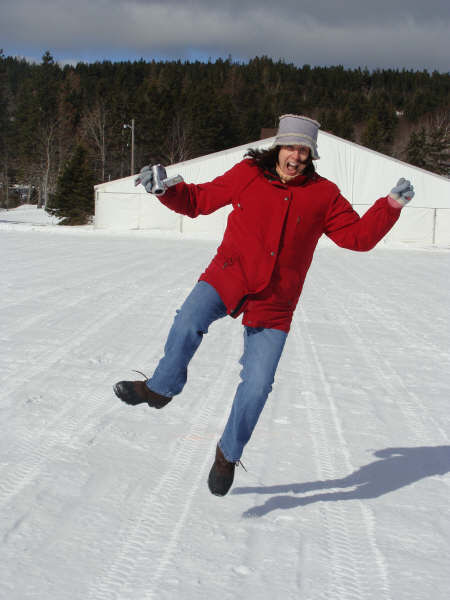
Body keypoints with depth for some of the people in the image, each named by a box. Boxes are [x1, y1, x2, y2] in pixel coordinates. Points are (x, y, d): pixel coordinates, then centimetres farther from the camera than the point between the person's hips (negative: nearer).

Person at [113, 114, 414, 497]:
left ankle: (229, 454, 22)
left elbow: (358, 236, 3)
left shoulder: (323, 195, 1)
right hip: (228, 278, 0)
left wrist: (392, 205, -9)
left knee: (257, 386, -2)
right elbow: (200, 200, 9)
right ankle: (162, 388, -5)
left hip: (273, 305, 1)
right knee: (189, 322, -32)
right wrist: (165, 189, -7)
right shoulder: (247, 175, 0)